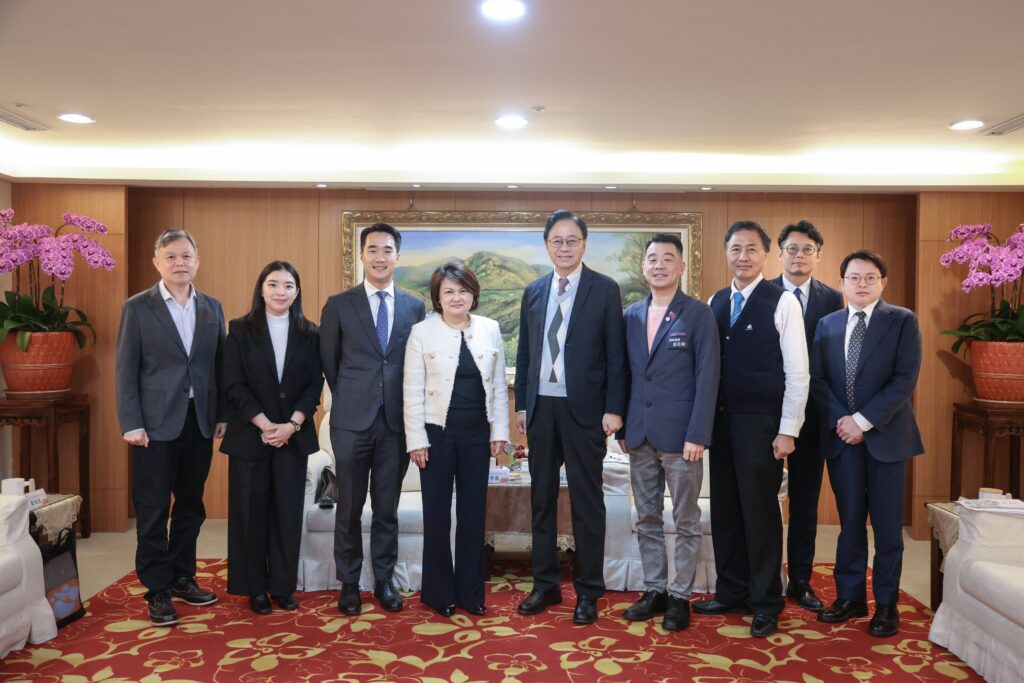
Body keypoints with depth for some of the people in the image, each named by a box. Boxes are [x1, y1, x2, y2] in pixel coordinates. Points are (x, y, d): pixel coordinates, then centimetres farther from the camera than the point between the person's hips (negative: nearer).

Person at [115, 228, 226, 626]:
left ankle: (182, 578, 27)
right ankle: (157, 590, 15)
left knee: (191, 505, 13)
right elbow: (126, 370, -5)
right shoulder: (137, 308, -2)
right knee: (153, 511, 4)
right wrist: (131, 424, -11)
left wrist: (221, 415, 4)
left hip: (200, 421, 4)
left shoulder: (212, 308, 8)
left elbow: (219, 365, 8)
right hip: (156, 423, -4)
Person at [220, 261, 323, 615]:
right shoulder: (240, 330, 0)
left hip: (294, 436, 2)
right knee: (251, 512, 5)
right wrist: (265, 426, -13)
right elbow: (234, 385, -5)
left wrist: (291, 425, -11)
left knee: (288, 512, 5)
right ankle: (255, 588, 18)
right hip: (250, 436, -1)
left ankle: (283, 586, 18)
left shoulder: (309, 334, 5)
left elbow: (315, 384, 1)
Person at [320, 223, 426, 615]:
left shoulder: (414, 307, 5)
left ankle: (384, 580, 24)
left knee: (387, 508, 11)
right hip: (352, 421, -1)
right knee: (349, 508, 8)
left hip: (397, 421, 1)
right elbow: (329, 362, 7)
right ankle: (348, 583, 23)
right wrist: (350, 399, 10)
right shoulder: (339, 305, 1)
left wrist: (410, 411, 6)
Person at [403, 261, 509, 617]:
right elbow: (413, 390, -5)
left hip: (477, 435, 3)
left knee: (474, 513, 10)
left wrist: (499, 431, 4)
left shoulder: (490, 329, 4)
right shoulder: (422, 332, -4)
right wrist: (416, 439, -9)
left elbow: (499, 385, 7)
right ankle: (439, 592, 22)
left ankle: (470, 591, 24)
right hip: (437, 434, -2)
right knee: (437, 514, 7)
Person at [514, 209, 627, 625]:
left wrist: (614, 408, -10)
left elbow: (615, 353, -5)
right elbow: (524, 352, 12)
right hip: (541, 407, 5)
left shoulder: (605, 289, -2)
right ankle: (545, 584, 25)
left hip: (584, 408, -4)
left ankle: (588, 591, 16)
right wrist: (521, 404, 8)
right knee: (542, 498, 12)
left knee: (587, 501, 4)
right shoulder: (533, 292, 11)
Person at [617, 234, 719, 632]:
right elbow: (625, 374, 12)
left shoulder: (699, 314, -5)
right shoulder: (631, 315, 9)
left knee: (685, 522, 6)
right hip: (639, 435, 5)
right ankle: (654, 591, 25)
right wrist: (622, 427, 7)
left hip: (679, 435, -4)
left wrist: (697, 435, -14)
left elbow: (707, 377, -9)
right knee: (647, 520, 13)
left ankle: (680, 597, 18)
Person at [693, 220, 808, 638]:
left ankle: (766, 603, 18)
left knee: (760, 510, 3)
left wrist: (787, 430, -11)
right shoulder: (716, 302, 10)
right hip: (721, 420, 5)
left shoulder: (782, 302, -6)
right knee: (725, 509, 11)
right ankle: (731, 592, 26)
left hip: (761, 423, -5)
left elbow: (797, 371, -8)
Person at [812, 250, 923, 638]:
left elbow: (906, 379, -10)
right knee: (850, 521, 10)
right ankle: (850, 597, 21)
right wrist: (840, 420, -8)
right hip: (841, 435, 3)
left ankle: (886, 604, 17)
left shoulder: (902, 321, -2)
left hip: (885, 435, -3)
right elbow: (817, 378, 5)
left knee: (887, 525, 4)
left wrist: (864, 420, -14)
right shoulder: (827, 324, 9)